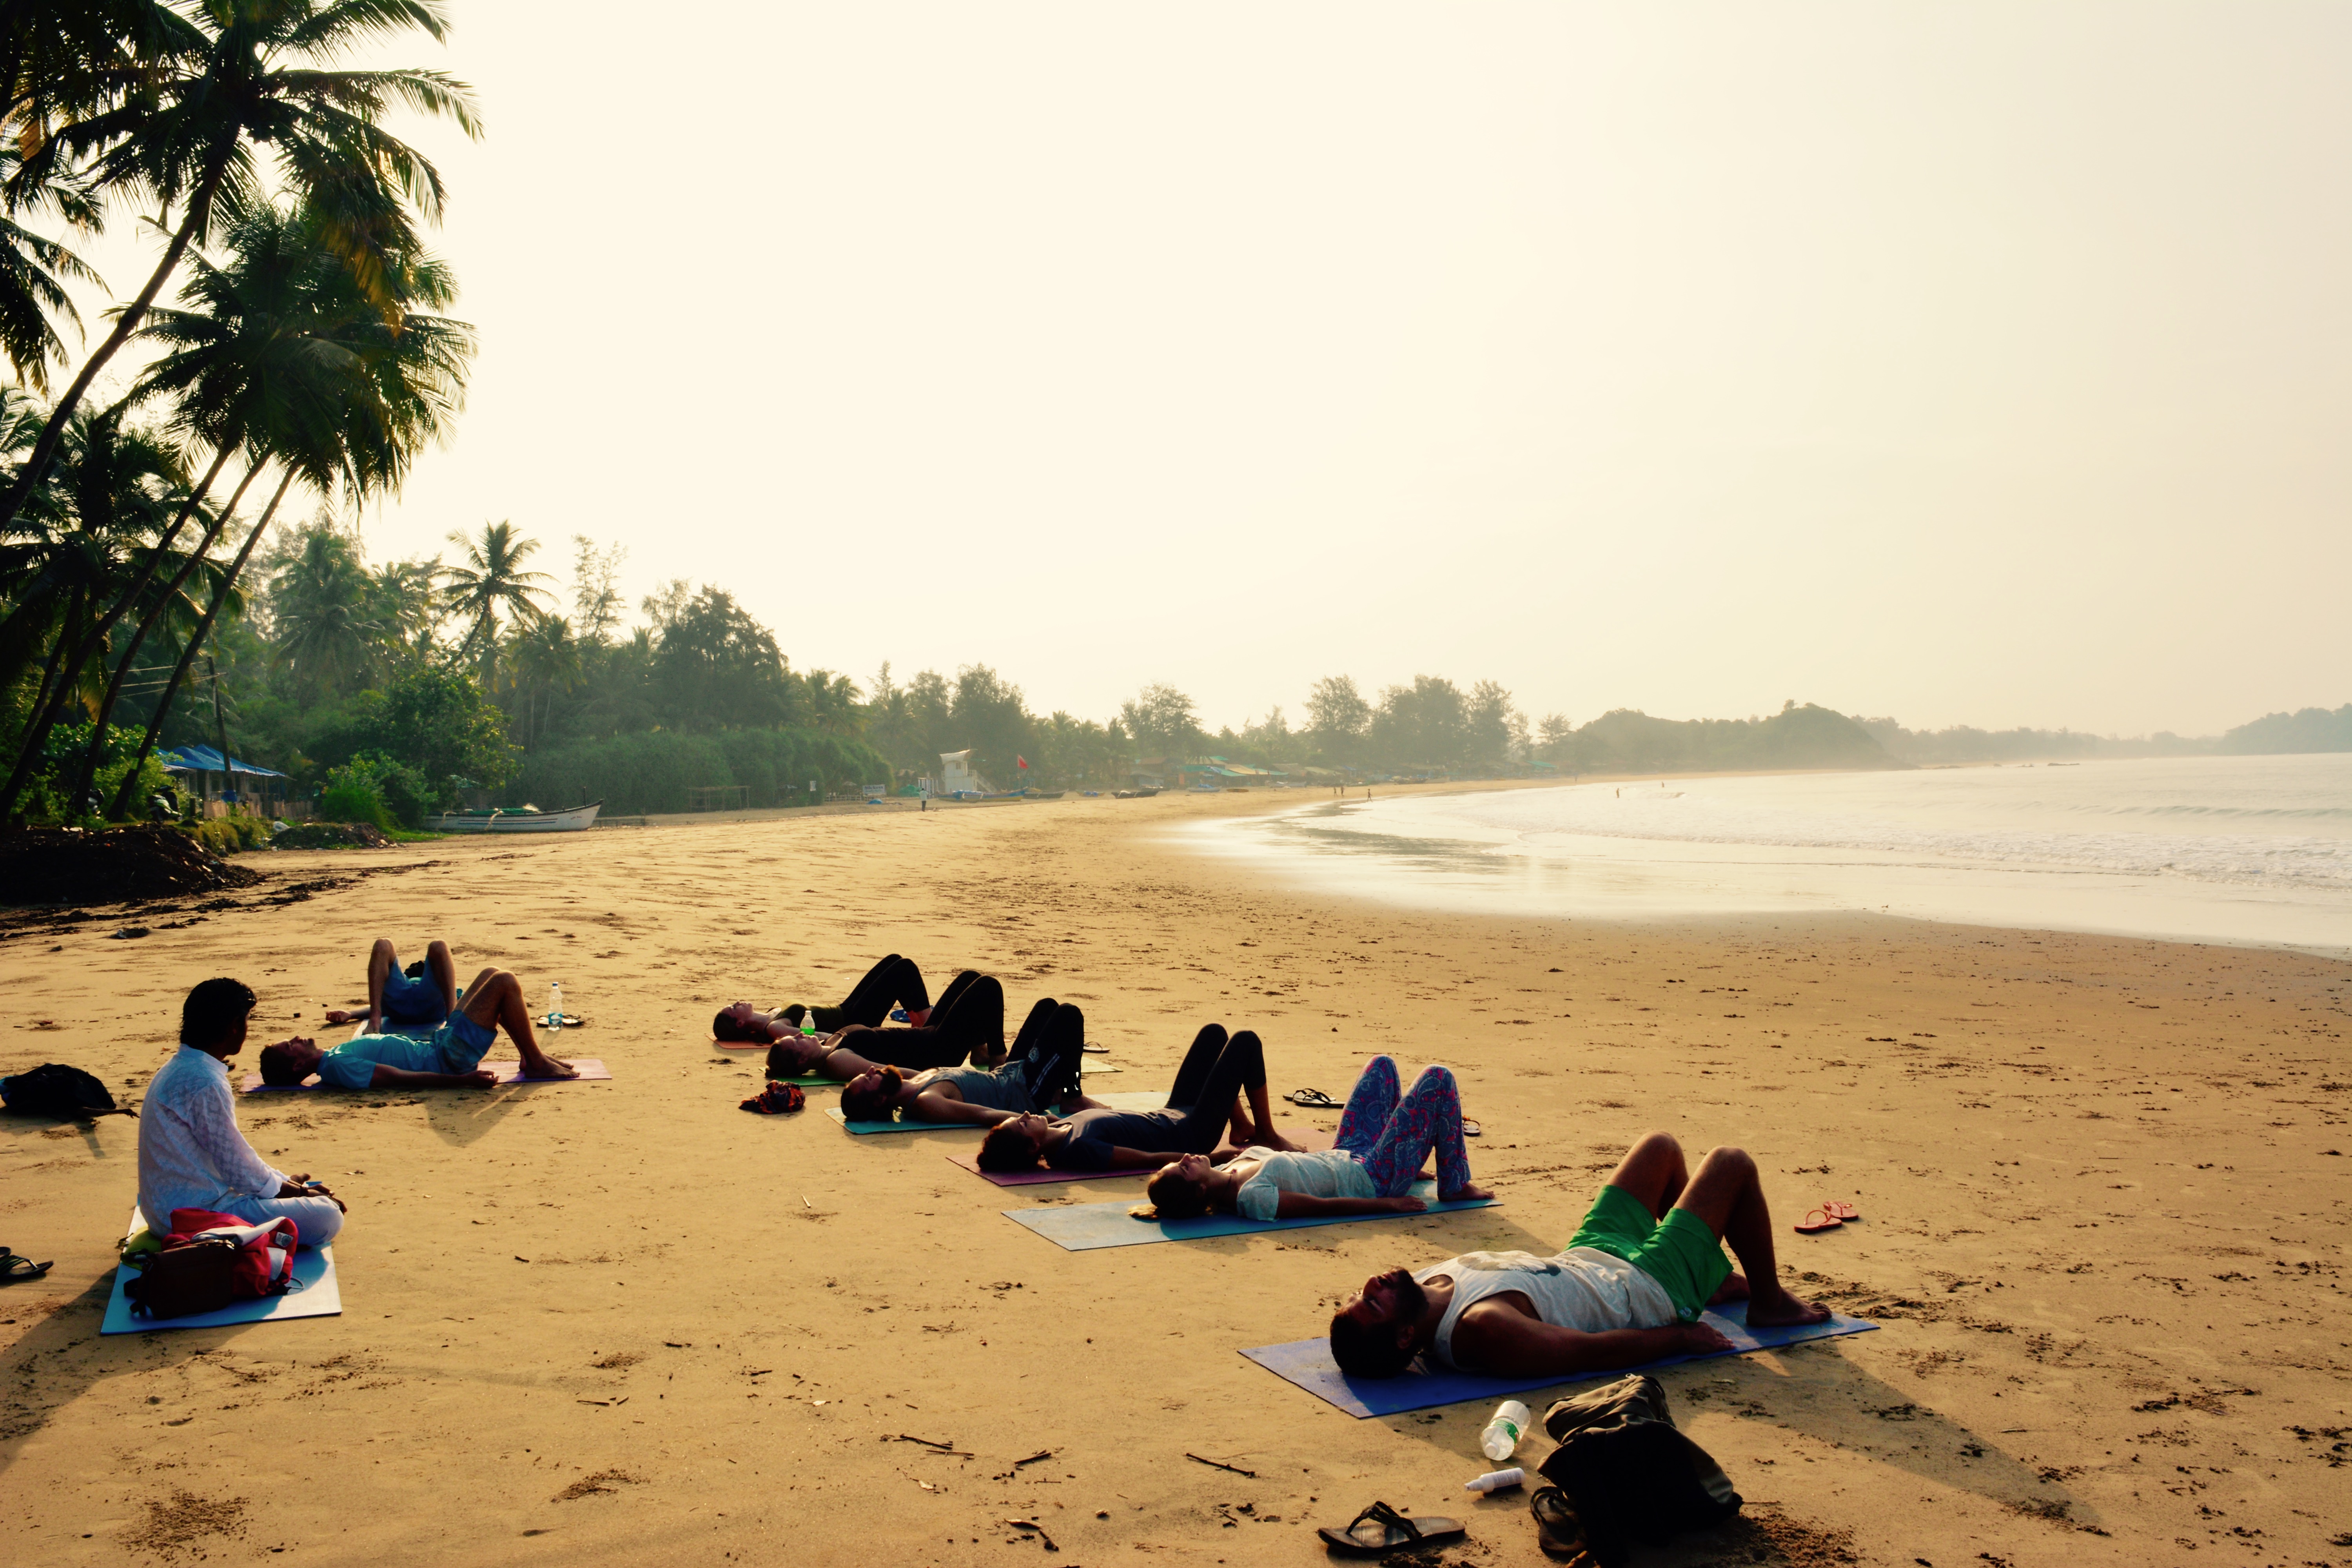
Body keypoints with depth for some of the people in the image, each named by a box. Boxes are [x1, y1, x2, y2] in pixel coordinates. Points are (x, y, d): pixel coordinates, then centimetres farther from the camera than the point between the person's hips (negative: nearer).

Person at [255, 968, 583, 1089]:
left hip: (438, 1041, 10)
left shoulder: (333, 1059, 9)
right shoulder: (337, 1067, -21)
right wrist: (463, 1081, -30)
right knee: (505, 983, -14)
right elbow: (401, 1078, -26)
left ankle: (533, 1056, 16)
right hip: (448, 1058, -10)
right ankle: (537, 1064, -3)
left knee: (493, 975, 15)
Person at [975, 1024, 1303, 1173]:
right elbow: (1149, 1159, -33)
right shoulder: (1078, 1150, -35)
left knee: (1214, 1033, 20)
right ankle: (1267, 1136, 13)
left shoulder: (1056, 1132, -9)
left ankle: (1242, 1127, 29)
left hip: (1171, 1118, 9)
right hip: (1191, 1134, -9)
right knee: (1246, 1042, -3)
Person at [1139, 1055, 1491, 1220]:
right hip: (1374, 1181, -9)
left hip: (1346, 1158, 9)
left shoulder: (1223, 1176, -10)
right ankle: (1455, 1185, 13)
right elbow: (1323, 1206, -28)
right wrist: (1390, 1204, -21)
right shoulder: (1250, 1197, -36)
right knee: (1438, 1079, -6)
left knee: (1383, 1065, 23)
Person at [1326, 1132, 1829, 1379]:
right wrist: (1682, 1337, -18)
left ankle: (1716, 1279, 45)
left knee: (1662, 1146, 24)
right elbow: (1598, 1350, -33)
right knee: (1732, 1164, 4)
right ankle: (1769, 1301, 28)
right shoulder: (1484, 1328, -43)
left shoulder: (1424, 1281, -18)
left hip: (1588, 1257, 8)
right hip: (1649, 1291, -7)